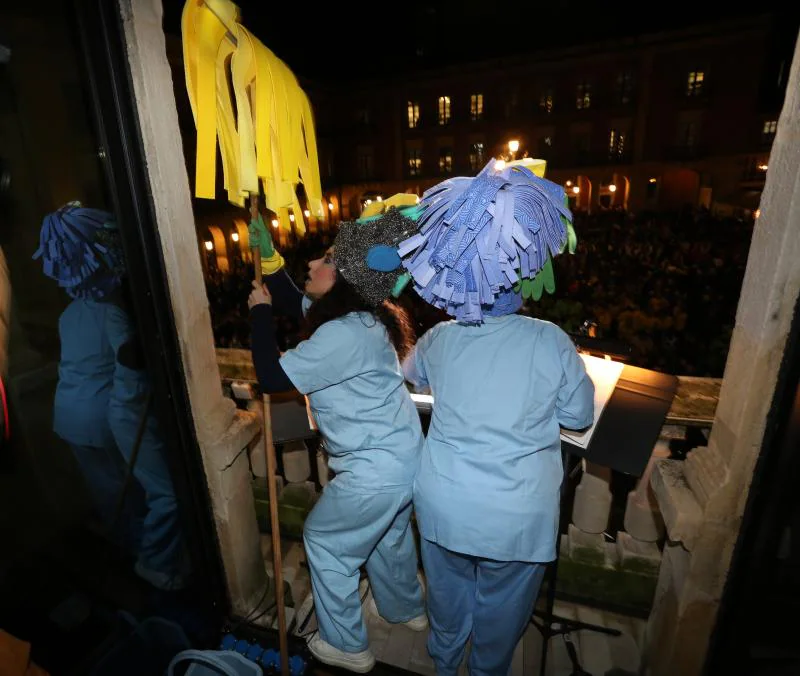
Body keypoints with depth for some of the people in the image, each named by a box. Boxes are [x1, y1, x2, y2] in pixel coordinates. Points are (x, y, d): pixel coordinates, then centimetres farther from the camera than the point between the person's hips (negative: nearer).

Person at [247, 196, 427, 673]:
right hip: (402, 459, 9)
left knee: (325, 541, 15)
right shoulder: (358, 316, 2)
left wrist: (260, 311, -12)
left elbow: (272, 377, -23)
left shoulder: (343, 334, -29)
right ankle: (407, 609, 57)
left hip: (376, 471, -9)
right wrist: (268, 255, 7)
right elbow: (295, 303, 15)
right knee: (389, 535, 30)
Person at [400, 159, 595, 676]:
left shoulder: (439, 339, -9)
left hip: (443, 504, 3)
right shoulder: (552, 342, -17)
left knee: (448, 591, 29)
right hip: (518, 516, -2)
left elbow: (413, 374, 13)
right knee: (501, 606, 26)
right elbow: (580, 417, -3)